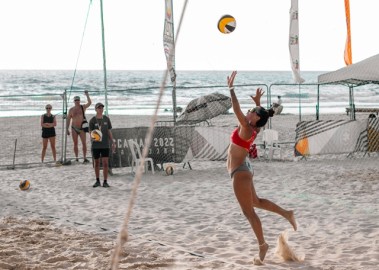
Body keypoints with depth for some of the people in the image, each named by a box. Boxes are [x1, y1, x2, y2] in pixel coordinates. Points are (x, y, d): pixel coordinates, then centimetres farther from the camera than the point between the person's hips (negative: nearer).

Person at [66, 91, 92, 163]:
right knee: (75, 144, 4)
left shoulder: (83, 107, 4)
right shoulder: (71, 110, 4)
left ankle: (85, 158, -11)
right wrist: (67, 129, 2)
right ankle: (76, 158, 10)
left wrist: (87, 95, -22)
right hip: (74, 128, 1)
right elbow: (68, 119, 7)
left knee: (84, 143, -10)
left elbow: (89, 103, -12)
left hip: (81, 128, -1)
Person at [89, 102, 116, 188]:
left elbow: (109, 132, 10)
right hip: (95, 145, 0)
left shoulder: (106, 119, 4)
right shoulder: (92, 120, -3)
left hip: (105, 145, 1)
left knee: (105, 163, -5)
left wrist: (113, 143, 7)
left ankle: (105, 182, 1)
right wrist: (92, 138, -28)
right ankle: (97, 181, 21)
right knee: (97, 163, 9)